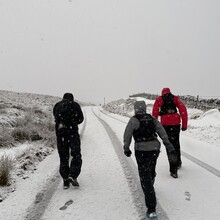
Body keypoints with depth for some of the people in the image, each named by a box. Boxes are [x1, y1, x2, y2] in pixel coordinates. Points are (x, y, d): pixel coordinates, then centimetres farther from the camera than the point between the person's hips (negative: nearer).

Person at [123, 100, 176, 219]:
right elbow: (163, 133, 0)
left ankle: (151, 209, -8)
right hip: (155, 148, 5)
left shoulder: (133, 120, -9)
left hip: (142, 151, -5)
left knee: (145, 178, -2)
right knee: (151, 170, 31)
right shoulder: (152, 119, 5)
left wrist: (126, 149, 8)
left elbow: (127, 136, -7)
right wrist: (170, 148, 1)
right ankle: (149, 186, 61)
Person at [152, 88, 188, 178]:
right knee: (176, 143, 22)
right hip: (176, 123, 2)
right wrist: (184, 125, 4)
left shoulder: (159, 99, 10)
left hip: (165, 124, -2)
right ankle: (178, 162, 39)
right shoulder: (175, 98, 13)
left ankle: (173, 170, -2)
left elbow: (155, 113, 1)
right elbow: (183, 110, 3)